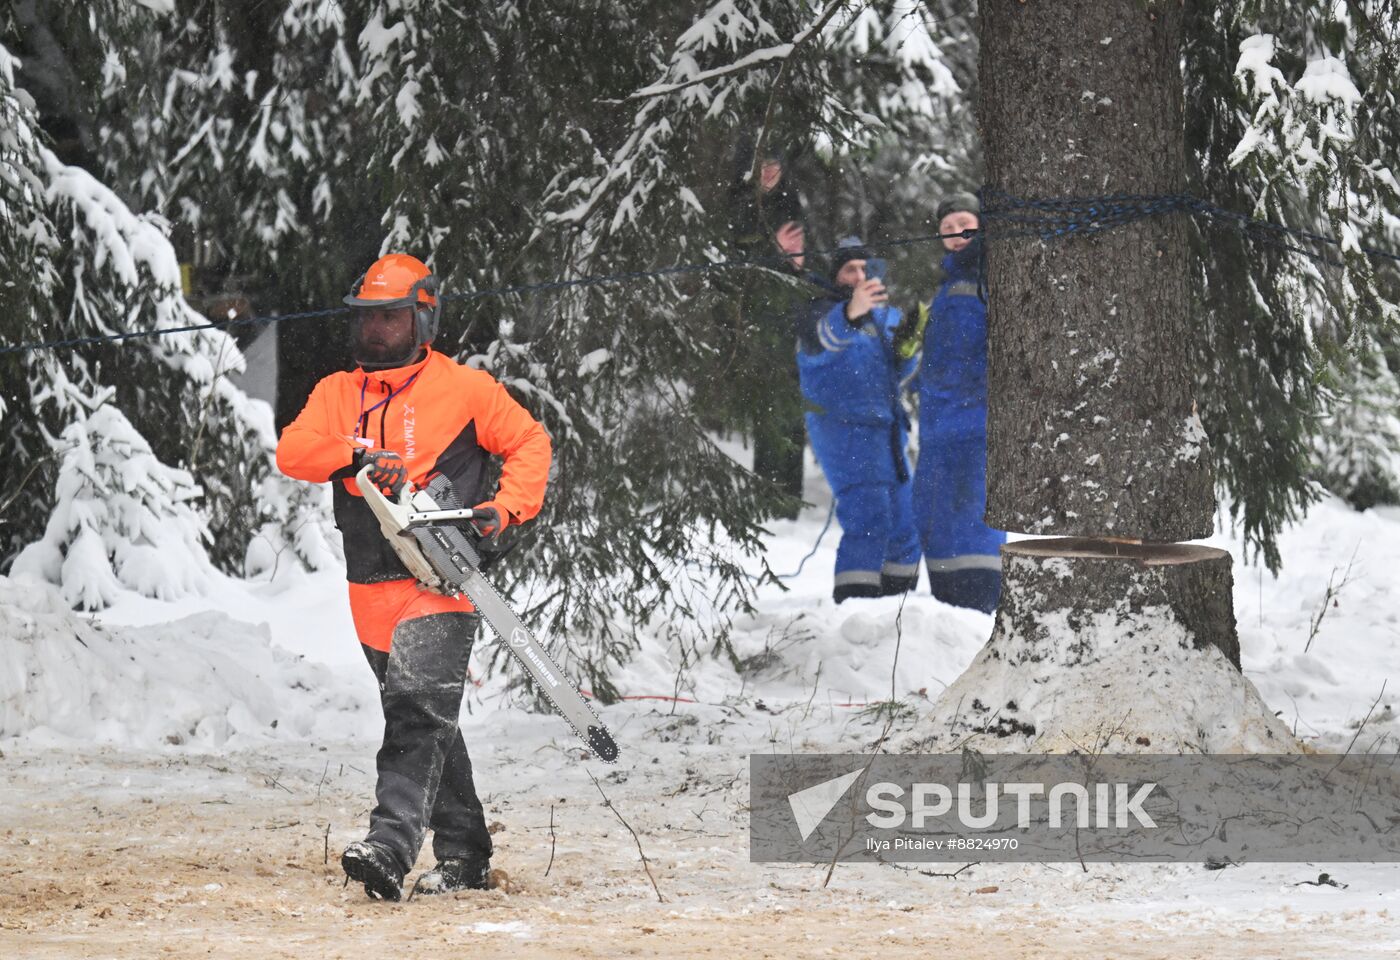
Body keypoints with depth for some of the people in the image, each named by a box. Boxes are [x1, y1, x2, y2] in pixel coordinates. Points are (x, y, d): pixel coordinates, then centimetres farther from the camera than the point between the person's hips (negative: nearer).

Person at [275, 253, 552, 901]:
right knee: (423, 723, 12)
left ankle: (391, 845, -33)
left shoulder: (464, 389, 3)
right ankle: (464, 857, 19)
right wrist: (355, 456, -18)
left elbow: (528, 443, 8)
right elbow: (292, 452, -1)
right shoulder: (337, 393, 14)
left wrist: (505, 509, -8)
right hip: (373, 590, 6)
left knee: (417, 708, -20)